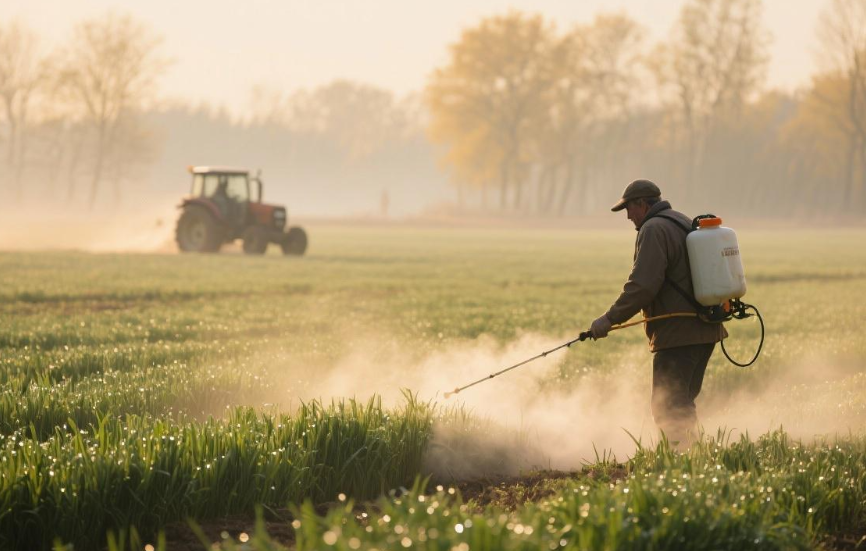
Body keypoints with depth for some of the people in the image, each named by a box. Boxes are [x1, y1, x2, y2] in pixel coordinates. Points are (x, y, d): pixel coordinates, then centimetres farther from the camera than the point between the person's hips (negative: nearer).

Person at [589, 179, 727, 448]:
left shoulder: (654, 229, -12)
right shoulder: (686, 224, 19)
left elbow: (642, 285, -20)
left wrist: (610, 318, -15)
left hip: (678, 333, -10)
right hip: (705, 328, 10)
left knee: (667, 408, -8)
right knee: (683, 405, 17)